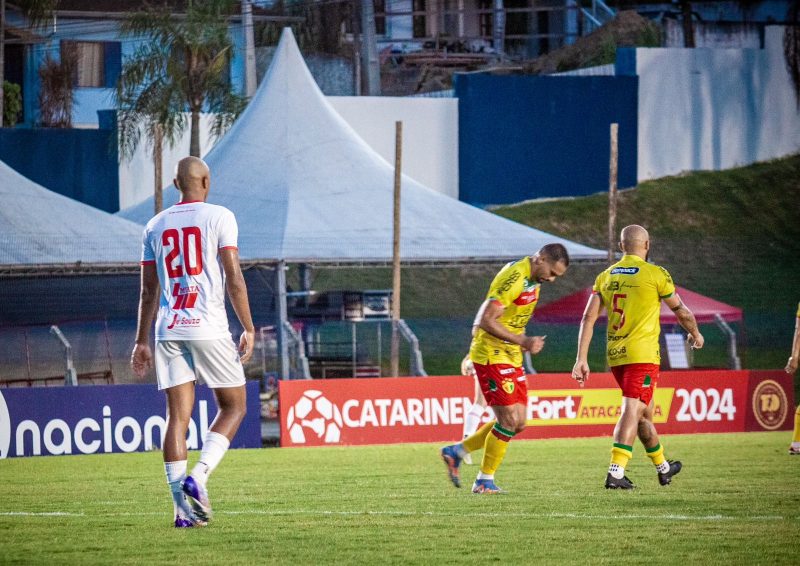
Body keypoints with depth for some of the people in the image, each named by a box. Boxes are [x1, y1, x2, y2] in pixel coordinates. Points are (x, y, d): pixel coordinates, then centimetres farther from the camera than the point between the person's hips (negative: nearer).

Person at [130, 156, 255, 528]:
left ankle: (182, 507, -3)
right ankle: (198, 476, -11)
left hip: (168, 330, 4)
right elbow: (234, 279, -7)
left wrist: (142, 341, 19)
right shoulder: (219, 218, -1)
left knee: (177, 416, 3)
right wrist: (248, 329, -2)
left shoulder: (155, 226, 12)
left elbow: (148, 289, 14)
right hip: (209, 327, -4)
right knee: (233, 406, 9)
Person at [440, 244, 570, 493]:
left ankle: (456, 451, 19)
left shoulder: (533, 278, 9)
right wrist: (523, 342, -26)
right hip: (492, 357, -9)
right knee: (509, 420, -11)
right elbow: (486, 321, -26)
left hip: (511, 359, 9)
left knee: (517, 423, 7)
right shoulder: (514, 278, -21)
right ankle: (485, 480, 1)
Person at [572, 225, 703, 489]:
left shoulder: (606, 277, 9)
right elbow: (681, 311, 7)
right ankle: (616, 473, -22)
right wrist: (695, 334, 26)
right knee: (632, 412, -10)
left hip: (615, 355, 6)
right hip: (643, 354, -6)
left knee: (645, 412, 19)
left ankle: (663, 468, 34)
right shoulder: (655, 274, -5)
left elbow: (588, 318, 3)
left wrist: (581, 359, 3)